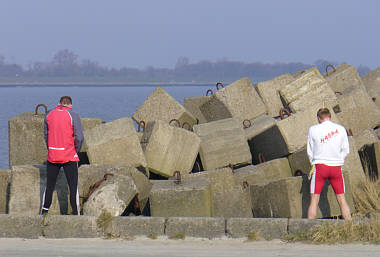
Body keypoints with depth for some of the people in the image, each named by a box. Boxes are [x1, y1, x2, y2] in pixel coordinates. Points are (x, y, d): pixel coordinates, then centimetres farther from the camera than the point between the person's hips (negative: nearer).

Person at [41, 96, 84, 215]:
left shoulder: (49, 115, 7)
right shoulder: (73, 116, -6)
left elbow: (46, 135, 12)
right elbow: (79, 137, -10)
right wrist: (76, 152, 4)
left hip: (52, 156, 3)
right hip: (69, 156, -3)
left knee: (49, 186, 13)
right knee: (73, 187, 2)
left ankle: (44, 211, 14)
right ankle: (76, 214, 0)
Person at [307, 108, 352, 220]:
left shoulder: (313, 129, -2)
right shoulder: (341, 129, 2)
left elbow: (310, 152, 5)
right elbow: (346, 150, 7)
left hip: (320, 165, -2)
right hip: (337, 167, 2)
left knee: (314, 201, 1)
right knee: (342, 200, 7)